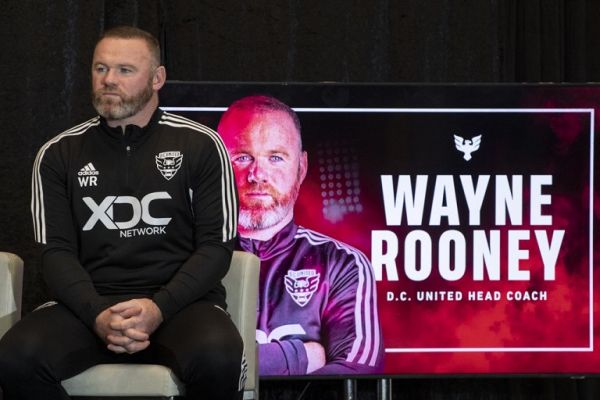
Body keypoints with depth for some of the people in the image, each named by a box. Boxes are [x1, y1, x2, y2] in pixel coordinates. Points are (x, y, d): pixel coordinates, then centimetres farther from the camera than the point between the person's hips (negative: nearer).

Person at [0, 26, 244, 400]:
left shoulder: (200, 145, 5)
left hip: (180, 302, -1)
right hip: (89, 306, 1)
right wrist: (97, 315, -16)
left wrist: (159, 308, -16)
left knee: (218, 359, -36)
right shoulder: (59, 154, 10)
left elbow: (216, 246, 0)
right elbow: (57, 252, 4)